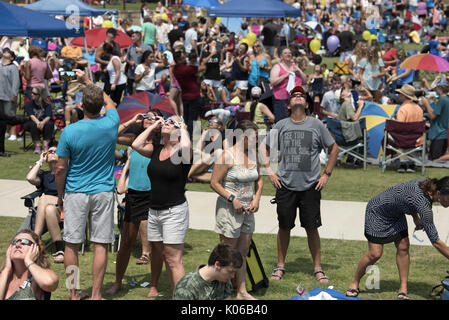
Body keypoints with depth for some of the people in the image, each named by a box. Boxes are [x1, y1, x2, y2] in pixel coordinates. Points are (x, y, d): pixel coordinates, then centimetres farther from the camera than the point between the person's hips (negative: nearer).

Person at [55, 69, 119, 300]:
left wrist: (60, 194, 9)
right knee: (101, 245, 4)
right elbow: (110, 103, 18)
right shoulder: (111, 124, -6)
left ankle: (74, 293, 14)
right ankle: (95, 294, 6)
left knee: (72, 244, 8)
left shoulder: (70, 132, -12)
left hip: (76, 193, -1)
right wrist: (87, 81, 28)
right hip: (103, 193, 1)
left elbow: (61, 168, -6)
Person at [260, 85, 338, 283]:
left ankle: (317, 268, 12)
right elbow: (264, 148, 15)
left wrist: (326, 174, 6)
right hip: (285, 185, 1)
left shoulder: (316, 125, 2)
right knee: (284, 227, 8)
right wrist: (270, 172, 6)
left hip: (311, 186, -1)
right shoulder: (280, 126, 4)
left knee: (312, 228, 2)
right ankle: (280, 265, 21)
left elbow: (334, 148, 11)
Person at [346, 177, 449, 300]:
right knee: (375, 254, -7)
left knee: (403, 247, -2)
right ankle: (354, 283, 15)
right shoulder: (423, 203, -39)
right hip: (377, 211, -8)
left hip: (396, 212, 8)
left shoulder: (428, 186, -16)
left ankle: (403, 289, 3)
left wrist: (415, 217, 1)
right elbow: (435, 241, -36)